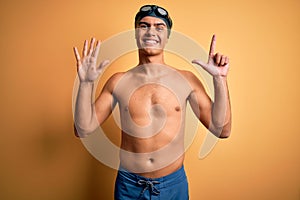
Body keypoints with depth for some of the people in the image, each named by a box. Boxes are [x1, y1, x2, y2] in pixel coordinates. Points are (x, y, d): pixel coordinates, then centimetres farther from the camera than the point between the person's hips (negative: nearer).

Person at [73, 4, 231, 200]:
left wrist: (220, 79, -15)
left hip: (173, 184, 0)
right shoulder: (119, 81, -4)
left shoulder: (186, 79, -6)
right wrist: (86, 83, -15)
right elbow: (83, 129, -3)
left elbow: (221, 130, -6)